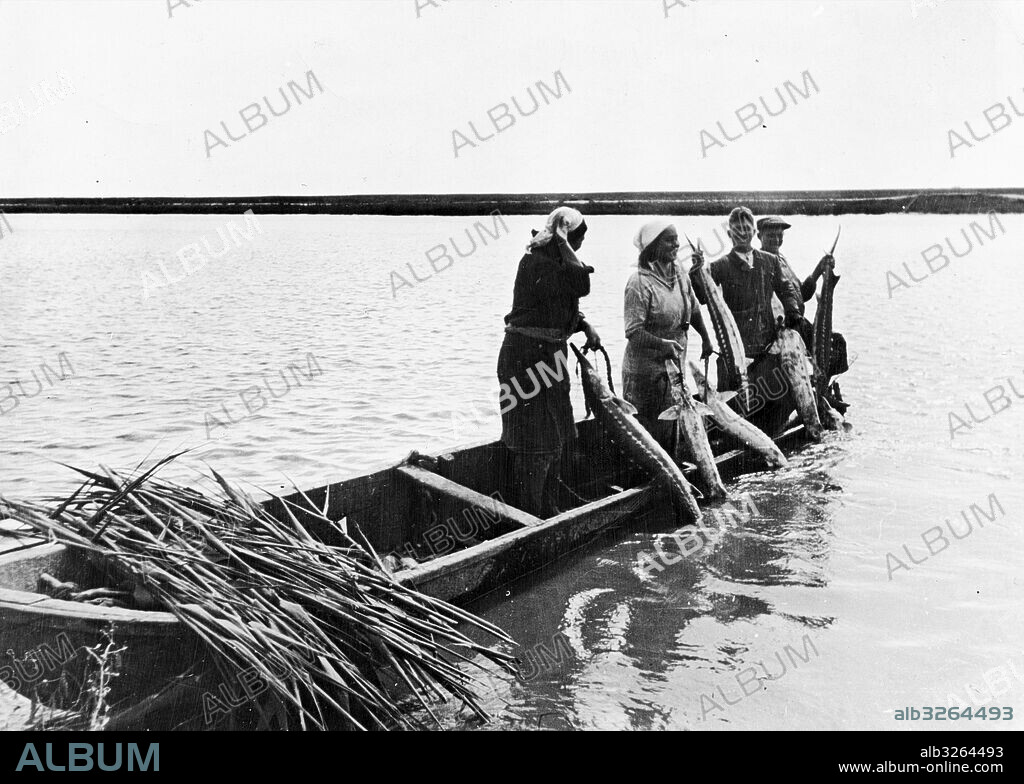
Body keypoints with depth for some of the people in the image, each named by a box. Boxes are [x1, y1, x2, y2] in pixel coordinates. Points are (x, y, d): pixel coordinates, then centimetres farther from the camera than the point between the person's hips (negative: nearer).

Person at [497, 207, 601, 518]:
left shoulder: (553, 259, 12)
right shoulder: (536, 263, -19)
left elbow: (564, 308, 20)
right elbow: (581, 285, -29)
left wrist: (586, 327, 3)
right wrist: (561, 242, -20)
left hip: (549, 354, 10)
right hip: (527, 355, -10)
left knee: (555, 438, 17)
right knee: (535, 444, -5)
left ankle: (548, 514, 29)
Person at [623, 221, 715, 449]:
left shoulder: (680, 276, 5)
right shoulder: (640, 282, -17)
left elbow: (694, 310, 23)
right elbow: (633, 331, -22)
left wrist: (705, 339, 30)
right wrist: (662, 344, -35)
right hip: (646, 369, -7)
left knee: (672, 426, 13)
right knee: (647, 432, -3)